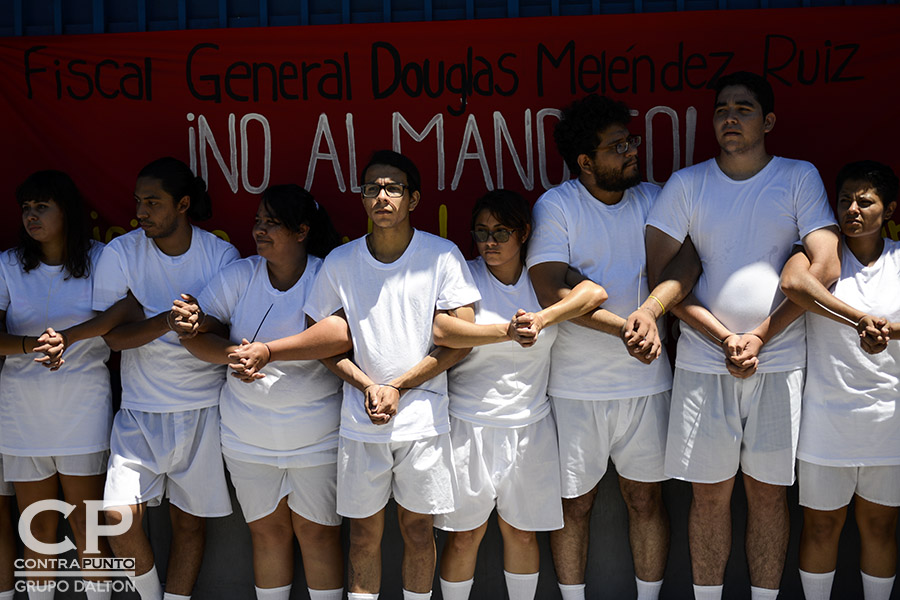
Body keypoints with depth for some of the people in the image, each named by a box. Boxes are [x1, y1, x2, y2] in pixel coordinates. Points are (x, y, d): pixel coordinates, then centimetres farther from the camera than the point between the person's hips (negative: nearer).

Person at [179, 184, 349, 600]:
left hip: (316, 436, -3)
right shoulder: (240, 275, 0)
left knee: (317, 531, 8)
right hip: (248, 436, 3)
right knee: (267, 531, 13)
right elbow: (194, 334, -3)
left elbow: (339, 336, -30)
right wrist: (231, 354, -23)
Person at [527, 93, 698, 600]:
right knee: (575, 502, 9)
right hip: (576, 384, -3)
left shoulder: (652, 199, 4)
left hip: (646, 378, 3)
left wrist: (647, 314, -29)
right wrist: (624, 327, -28)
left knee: (647, 498, 12)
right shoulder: (556, 207, -8)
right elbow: (550, 292, -20)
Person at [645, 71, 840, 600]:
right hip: (703, 362, 0)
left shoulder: (800, 178, 3)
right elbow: (662, 274, -1)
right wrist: (725, 338, -9)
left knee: (769, 491, 7)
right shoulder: (687, 184, 4)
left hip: (779, 361, 0)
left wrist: (759, 337, -9)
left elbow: (825, 268, -5)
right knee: (710, 492, 5)